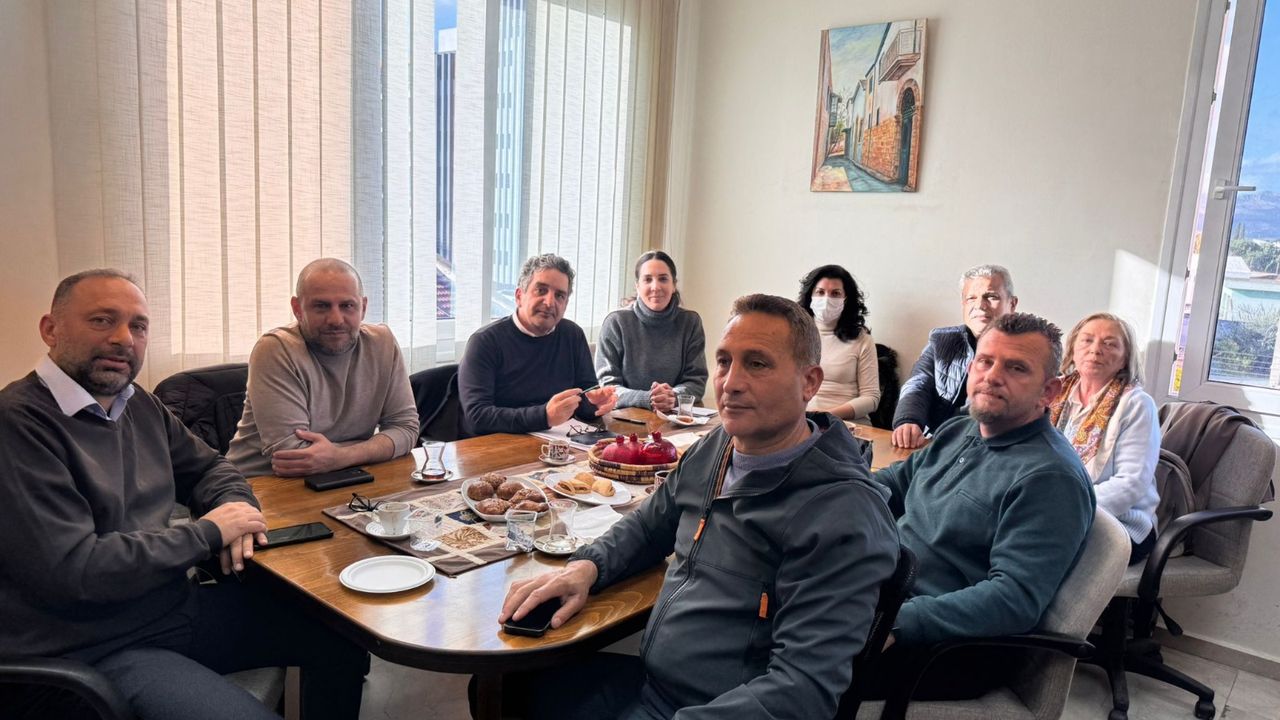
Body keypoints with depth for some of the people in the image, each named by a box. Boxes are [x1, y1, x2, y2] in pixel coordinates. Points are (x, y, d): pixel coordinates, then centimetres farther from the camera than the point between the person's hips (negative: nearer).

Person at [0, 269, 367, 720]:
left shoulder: (140, 406, 9)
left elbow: (207, 467, 22)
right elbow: (73, 570, -24)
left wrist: (235, 504, -2)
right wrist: (208, 533, -14)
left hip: (176, 606, 8)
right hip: (90, 649, -8)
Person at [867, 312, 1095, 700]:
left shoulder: (1050, 478, -18)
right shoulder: (957, 432, 10)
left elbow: (1015, 598, -25)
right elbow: (892, 483, 22)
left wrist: (897, 622, -34)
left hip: (949, 649, -8)